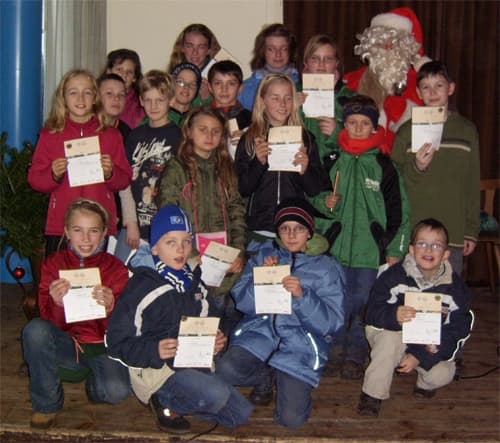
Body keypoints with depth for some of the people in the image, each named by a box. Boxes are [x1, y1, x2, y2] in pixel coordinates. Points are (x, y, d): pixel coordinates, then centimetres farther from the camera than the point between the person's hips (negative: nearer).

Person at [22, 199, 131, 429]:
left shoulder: (116, 268, -4)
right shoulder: (53, 264, -1)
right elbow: (52, 323, -6)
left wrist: (109, 308, -31)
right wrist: (57, 303, -30)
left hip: (102, 348, -1)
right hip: (66, 347, 1)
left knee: (117, 391, -30)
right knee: (35, 329, -30)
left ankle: (94, 380, 9)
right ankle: (47, 403, -9)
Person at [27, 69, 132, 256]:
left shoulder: (111, 135, 10)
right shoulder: (50, 135, 9)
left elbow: (124, 180, 9)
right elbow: (34, 179, 6)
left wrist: (110, 173, -11)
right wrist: (53, 175, -12)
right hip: (60, 226, 0)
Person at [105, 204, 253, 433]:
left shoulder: (194, 284, 14)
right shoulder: (142, 287, -9)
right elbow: (117, 342, -11)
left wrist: (216, 342, 3)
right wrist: (155, 350, -27)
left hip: (195, 365, 8)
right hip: (156, 370, -8)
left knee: (242, 413, -3)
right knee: (217, 394, -30)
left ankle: (173, 400, 9)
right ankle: (165, 403, -4)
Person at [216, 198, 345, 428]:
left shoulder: (327, 267, 3)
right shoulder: (265, 254, 10)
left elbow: (331, 323, -6)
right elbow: (242, 302, 5)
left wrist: (302, 295, -22)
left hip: (299, 344, -2)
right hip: (260, 331, 2)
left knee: (291, 418, -18)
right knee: (226, 370, -27)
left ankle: (292, 385, 18)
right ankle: (266, 377, 8)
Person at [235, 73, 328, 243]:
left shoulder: (305, 138, 7)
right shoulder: (249, 139, 4)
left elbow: (316, 190, 5)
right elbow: (242, 190, -1)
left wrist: (305, 170, -14)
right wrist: (259, 163, -15)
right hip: (260, 230, -1)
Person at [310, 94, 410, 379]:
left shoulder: (383, 165, 2)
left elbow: (398, 210, 3)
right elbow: (312, 198, 15)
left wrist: (395, 249, -1)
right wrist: (324, 203, -7)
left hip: (370, 249, -1)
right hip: (335, 247, 1)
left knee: (362, 304, 3)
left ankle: (356, 356, 18)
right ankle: (339, 353, 19)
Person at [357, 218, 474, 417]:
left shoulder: (454, 287, -10)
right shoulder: (393, 276, -16)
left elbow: (457, 331, -10)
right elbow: (372, 312, -16)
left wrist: (420, 356, -22)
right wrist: (394, 316, -41)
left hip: (430, 346, 2)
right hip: (395, 335, -2)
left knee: (442, 375, -23)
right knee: (390, 339, -35)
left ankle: (424, 383, 16)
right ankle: (373, 395, -18)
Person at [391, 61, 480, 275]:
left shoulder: (467, 130, 9)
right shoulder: (406, 131, 4)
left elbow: (473, 184, 10)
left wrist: (471, 231, 7)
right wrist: (416, 167, -17)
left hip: (453, 233, 1)